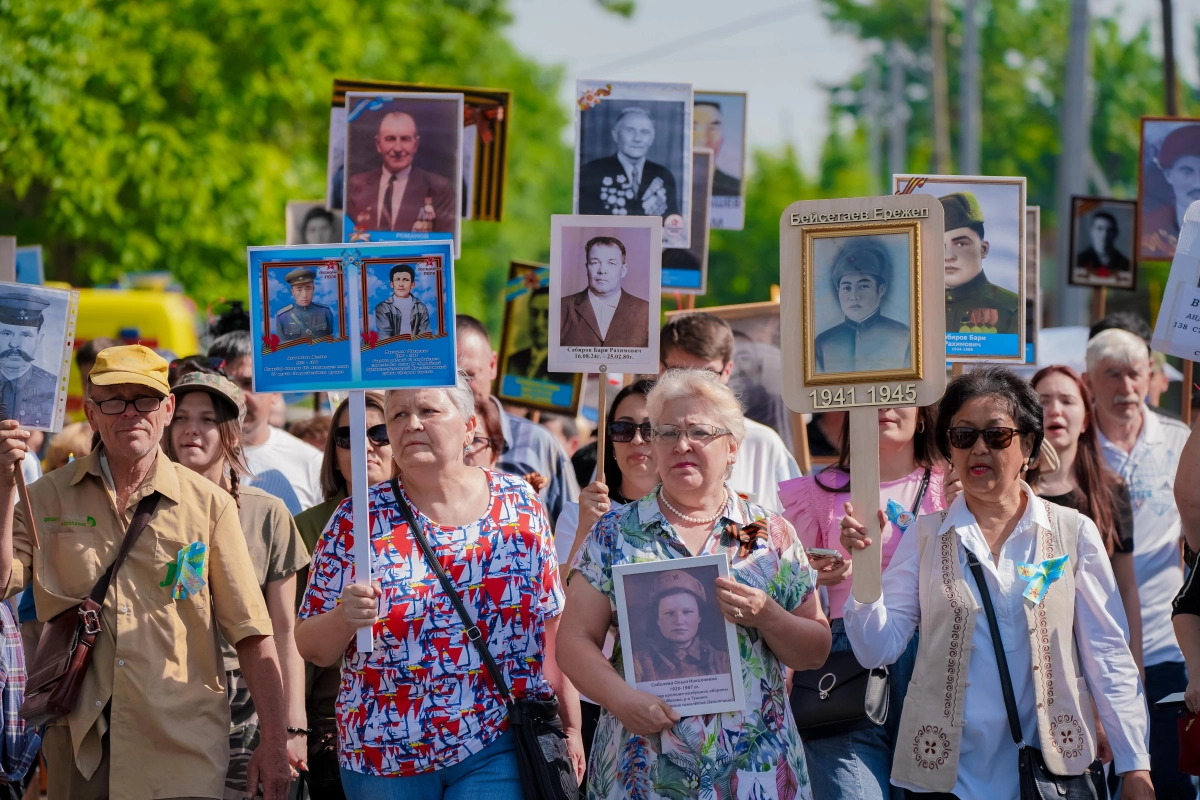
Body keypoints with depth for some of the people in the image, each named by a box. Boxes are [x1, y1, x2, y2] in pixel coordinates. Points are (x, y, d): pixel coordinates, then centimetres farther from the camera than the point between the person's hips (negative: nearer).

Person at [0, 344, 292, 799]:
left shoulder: (208, 504, 2)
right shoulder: (47, 498, 7)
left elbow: (250, 633, 1)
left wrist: (275, 744, -4)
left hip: (183, 745, -1)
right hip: (78, 746, 2)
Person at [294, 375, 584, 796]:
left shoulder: (519, 504, 3)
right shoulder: (357, 519, -1)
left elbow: (553, 624, 8)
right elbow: (311, 648, -1)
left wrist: (571, 727, 6)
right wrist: (344, 617, -21)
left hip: (500, 747, 0)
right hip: (385, 756, 1)